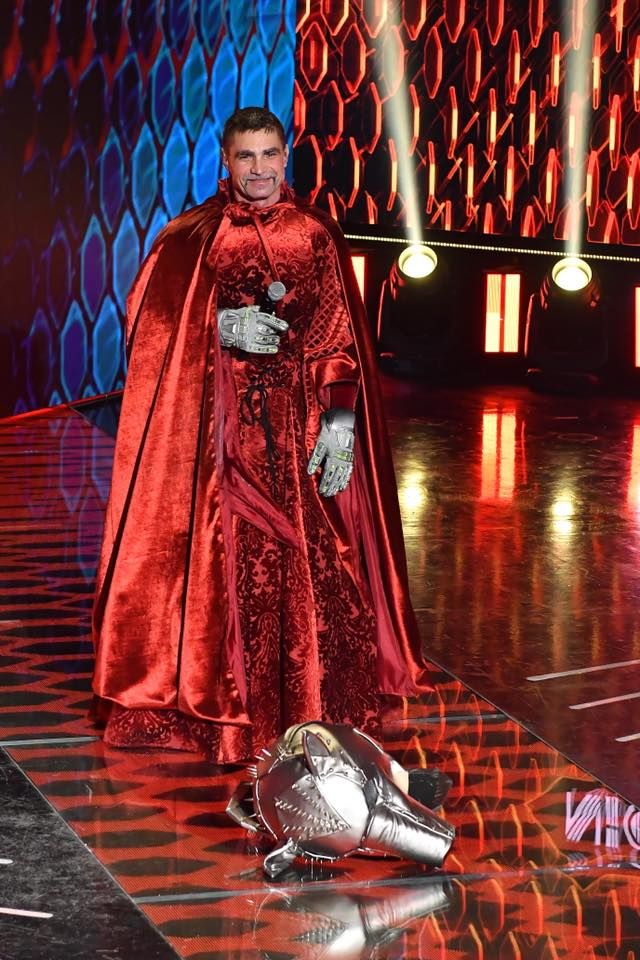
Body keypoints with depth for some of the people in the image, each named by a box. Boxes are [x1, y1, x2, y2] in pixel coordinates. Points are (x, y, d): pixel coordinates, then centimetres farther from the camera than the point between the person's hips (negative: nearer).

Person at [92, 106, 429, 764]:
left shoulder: (317, 235, 7)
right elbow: (145, 317, 0)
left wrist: (341, 420, -6)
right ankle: (223, 700, 6)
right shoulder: (191, 236, 5)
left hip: (301, 427, 1)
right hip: (220, 427, -1)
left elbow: (341, 334, 3)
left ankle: (316, 700, 8)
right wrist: (222, 326, -14)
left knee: (313, 557, -3)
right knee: (224, 557, -4)